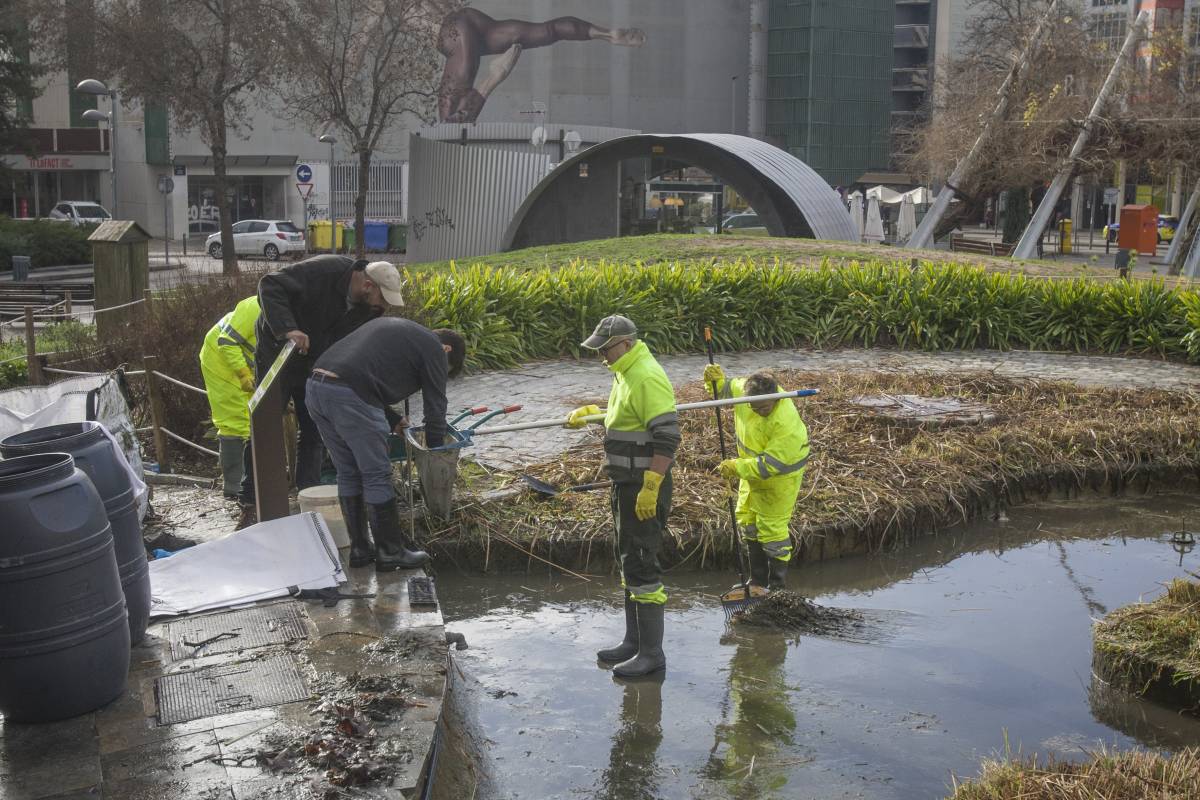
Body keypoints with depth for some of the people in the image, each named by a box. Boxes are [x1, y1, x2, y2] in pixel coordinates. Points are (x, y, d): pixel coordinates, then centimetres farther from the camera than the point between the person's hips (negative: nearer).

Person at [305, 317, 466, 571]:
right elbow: (435, 407, 9)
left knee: (348, 474, 17)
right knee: (377, 476, 3)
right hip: (349, 397, -9)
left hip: (316, 386, 9)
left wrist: (393, 420, 35)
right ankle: (390, 552, 12)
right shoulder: (433, 348, 8)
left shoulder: (394, 327, 32)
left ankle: (360, 549, 25)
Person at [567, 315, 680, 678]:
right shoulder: (625, 373, 13)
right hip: (625, 483, 11)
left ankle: (651, 652, 3)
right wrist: (588, 413, 28)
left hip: (645, 485, -11)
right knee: (628, 561, 17)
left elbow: (667, 437, -25)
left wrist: (649, 489, -26)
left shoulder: (648, 378, -20)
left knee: (641, 565, -6)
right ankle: (634, 641, 29)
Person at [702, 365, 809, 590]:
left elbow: (770, 464, -33)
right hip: (752, 469, 8)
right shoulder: (744, 388, -19)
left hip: (779, 475, -8)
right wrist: (716, 380, -19)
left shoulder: (786, 424, -37)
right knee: (748, 522, 18)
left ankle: (778, 586, 14)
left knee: (772, 529, -2)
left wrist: (738, 468, -32)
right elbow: (725, 390, 3)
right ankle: (757, 580, 33)